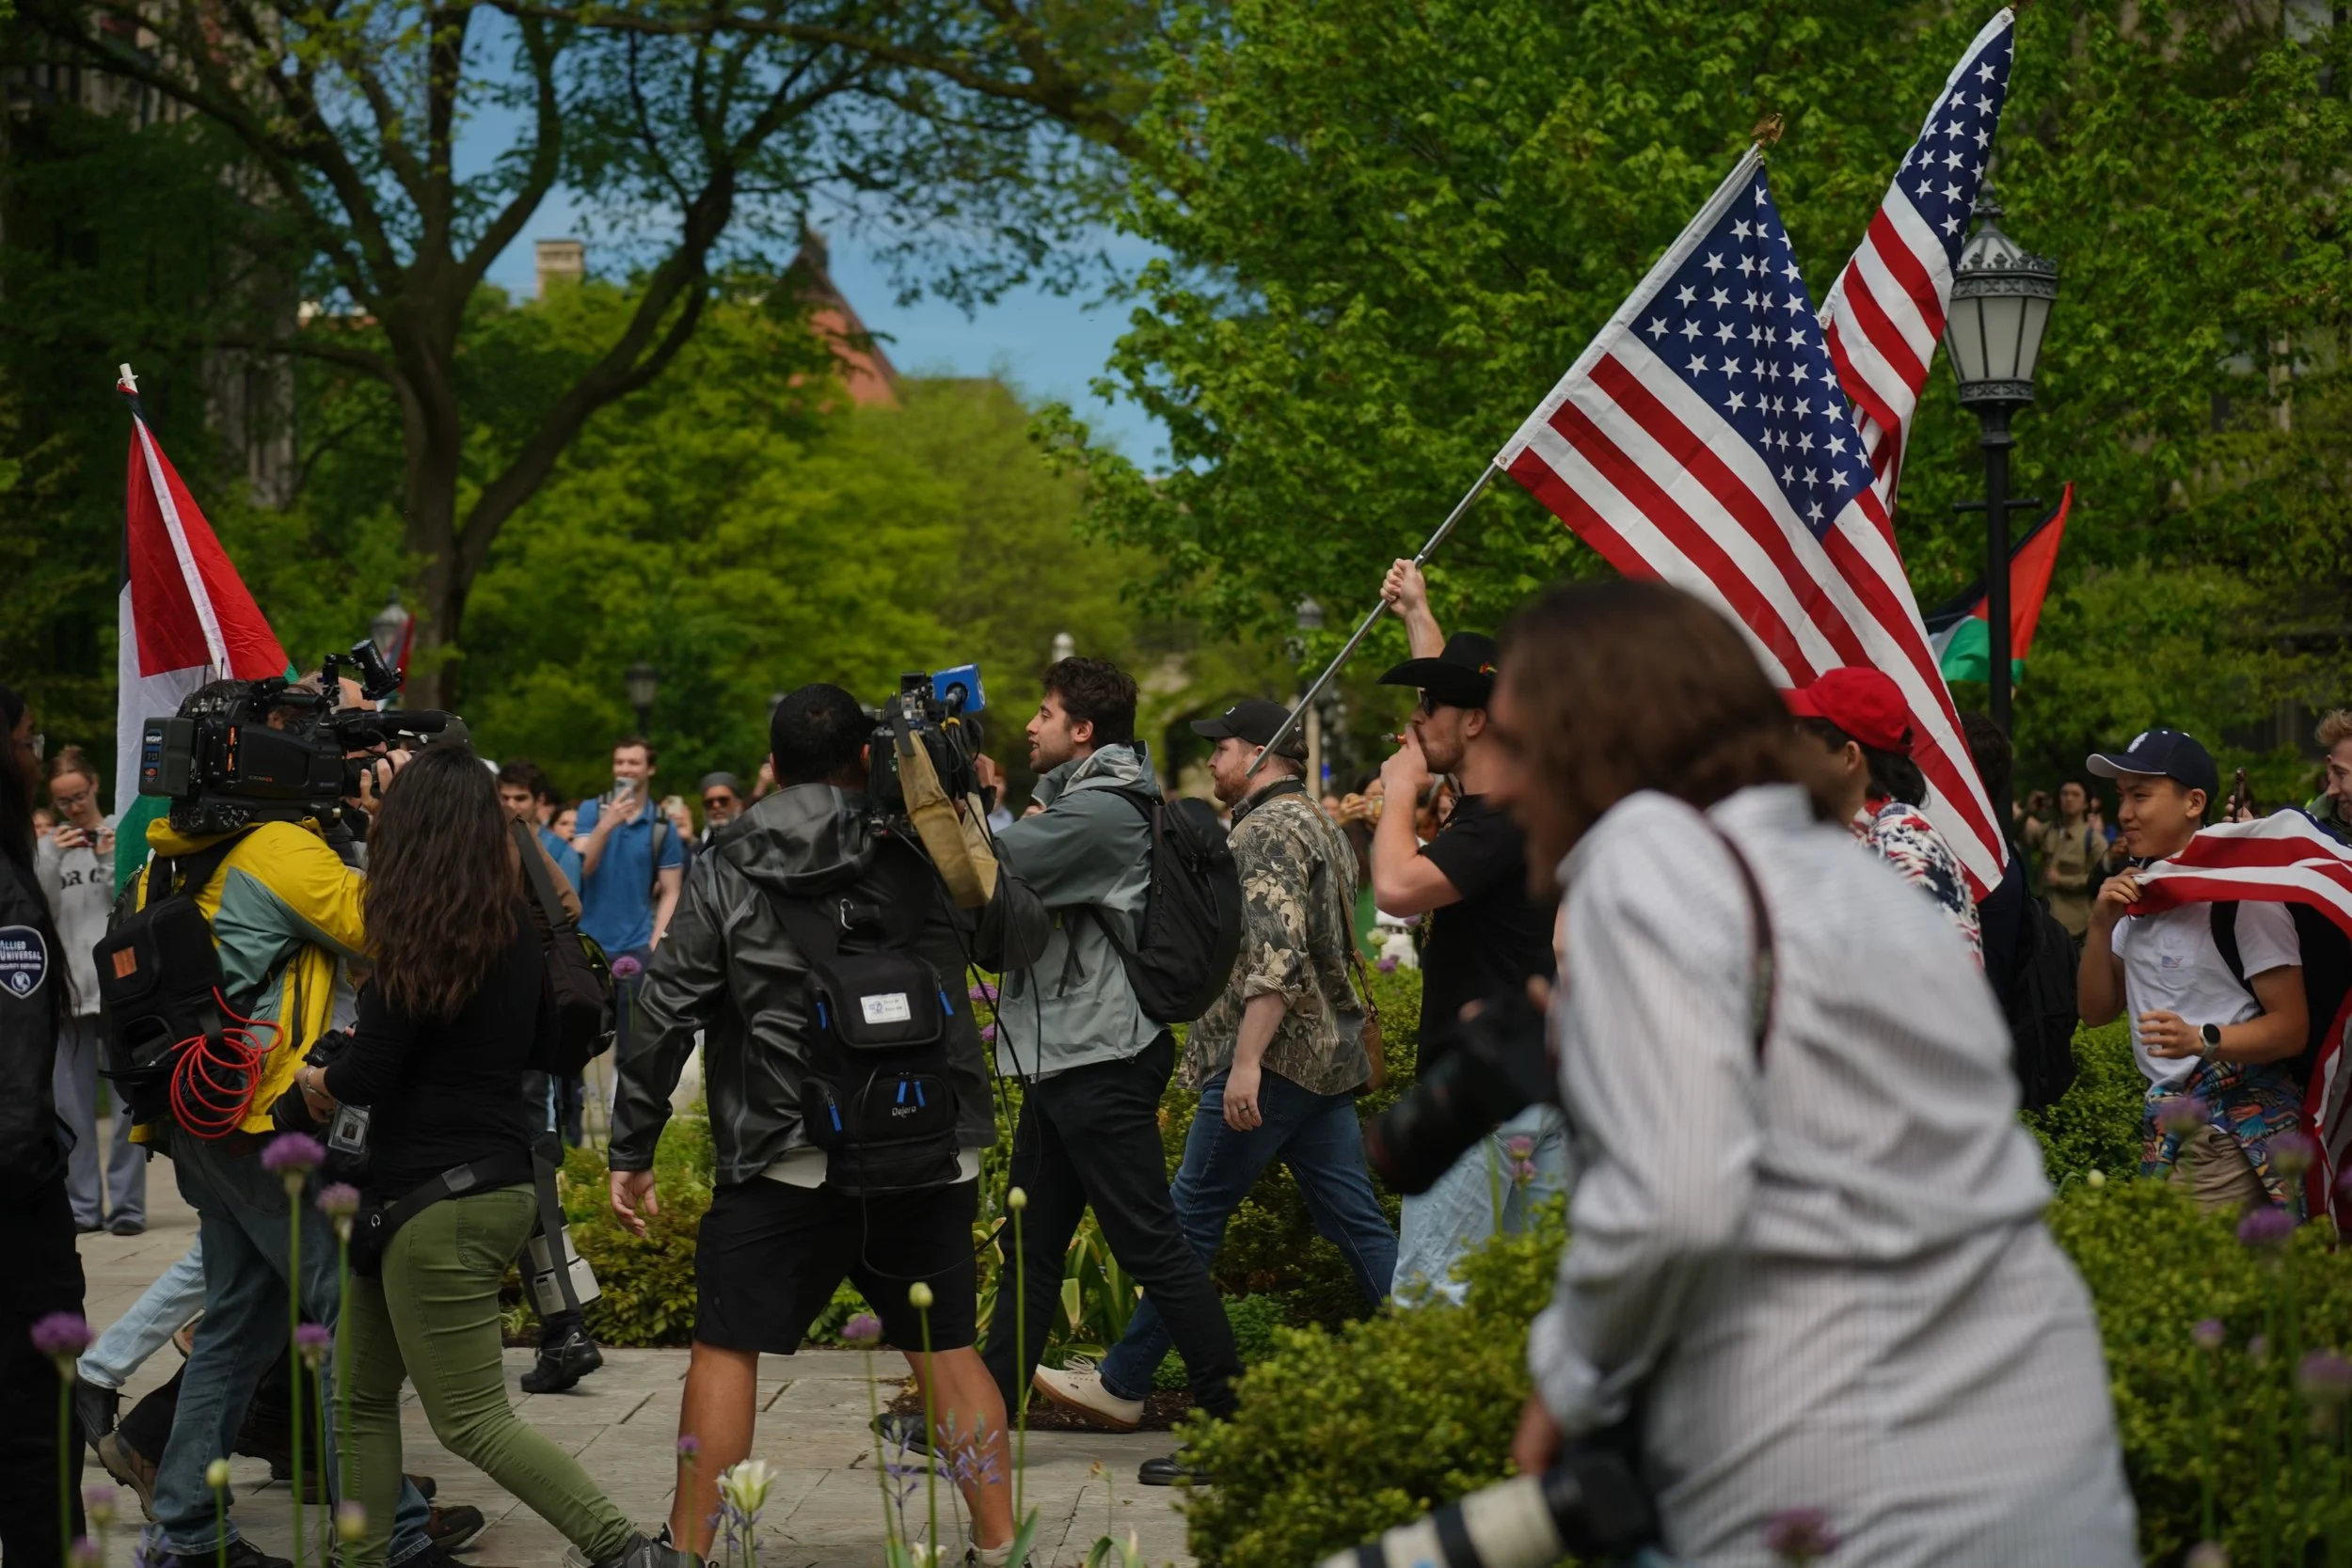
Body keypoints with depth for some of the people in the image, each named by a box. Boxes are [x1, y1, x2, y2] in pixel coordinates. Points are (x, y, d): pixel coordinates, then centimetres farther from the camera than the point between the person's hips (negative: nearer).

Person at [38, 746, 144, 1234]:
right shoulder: (47, 847, 10)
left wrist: (113, 861, -12)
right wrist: (54, 860, -9)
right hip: (66, 988, 3)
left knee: (128, 1102, -3)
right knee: (71, 1105, 4)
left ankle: (127, 1204, 1)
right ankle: (81, 1206, 10)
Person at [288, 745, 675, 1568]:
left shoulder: (418, 938, -17)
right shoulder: (517, 933, 6)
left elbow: (369, 1074, -16)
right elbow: (540, 1044, 20)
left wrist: (319, 1079, 5)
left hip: (440, 1200, -9)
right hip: (498, 1181, 9)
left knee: (473, 1421, -3)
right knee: (361, 1391, 17)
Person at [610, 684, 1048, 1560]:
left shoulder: (729, 871, 0)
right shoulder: (931, 849, 3)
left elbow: (666, 1013, -2)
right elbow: (1024, 937, 18)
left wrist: (632, 1151, 5)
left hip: (786, 1161, -2)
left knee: (726, 1350, 7)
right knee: (947, 1349, 13)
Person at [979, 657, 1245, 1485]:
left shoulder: (1100, 811, -16)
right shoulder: (1075, 801, 17)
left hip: (1101, 1062, -11)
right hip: (1062, 1058, 11)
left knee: (1150, 1242, -9)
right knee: (1032, 1239, 14)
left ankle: (1233, 1420, -5)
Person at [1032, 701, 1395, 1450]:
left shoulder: (1269, 831, -12)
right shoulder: (1320, 827, 20)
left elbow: (1276, 956, -23)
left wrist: (1246, 1061, -27)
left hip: (1272, 1058, -10)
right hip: (1328, 1057, 10)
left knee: (1191, 1218, -2)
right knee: (1357, 1225, 7)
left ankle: (1120, 1386, 4)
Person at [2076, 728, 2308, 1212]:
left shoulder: (2242, 896, -13)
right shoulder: (2137, 893, 10)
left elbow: (2292, 1028, -16)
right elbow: (2097, 1011, 12)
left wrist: (2201, 1040, -31)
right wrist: (2100, 927, -4)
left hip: (2235, 1133, -7)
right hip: (2163, 1127, 7)